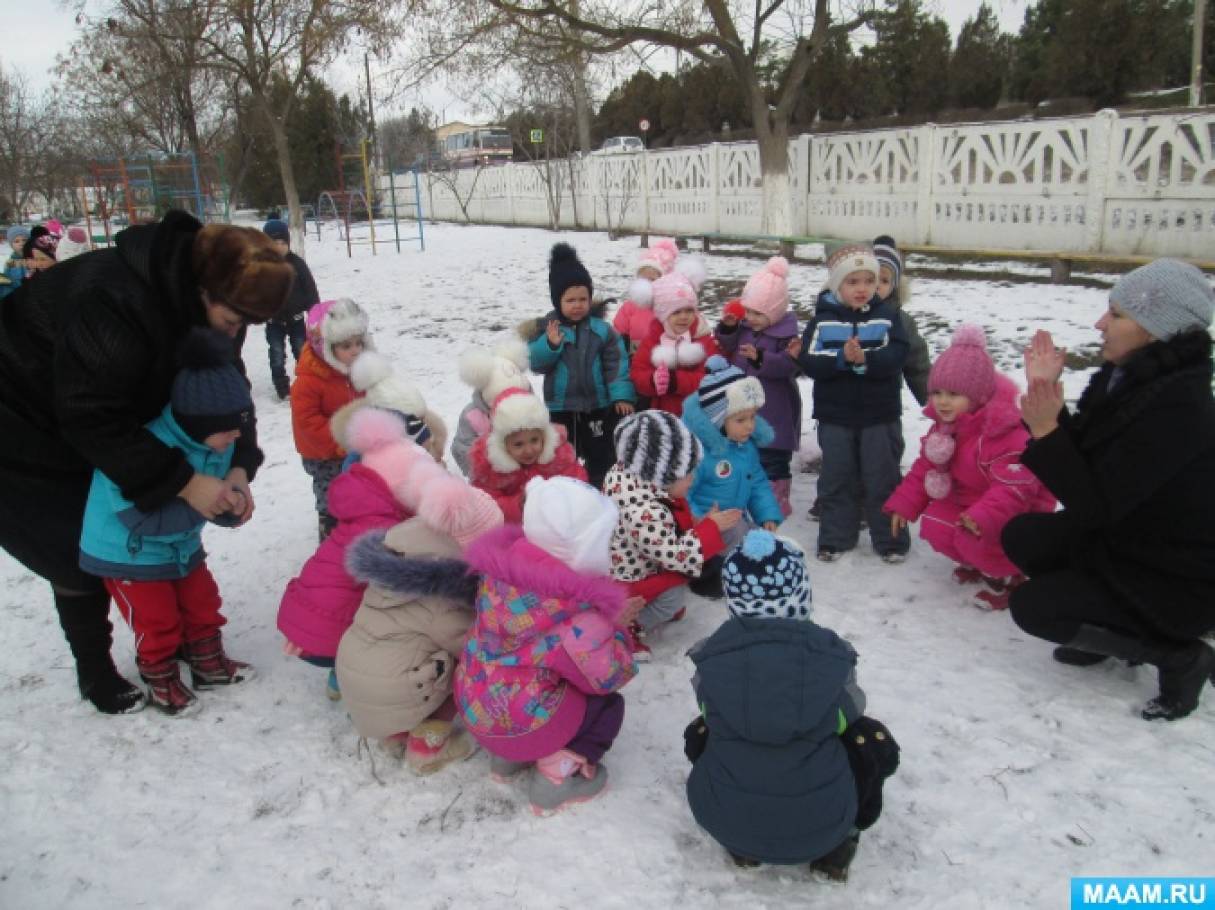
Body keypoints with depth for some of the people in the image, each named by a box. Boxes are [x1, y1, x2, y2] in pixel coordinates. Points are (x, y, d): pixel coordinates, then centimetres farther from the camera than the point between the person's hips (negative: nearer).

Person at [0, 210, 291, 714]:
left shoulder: (196, 294, -13)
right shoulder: (115, 301, -39)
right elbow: (94, 418, -35)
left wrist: (238, 467, -22)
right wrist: (184, 481, -35)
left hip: (88, 430, 7)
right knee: (83, 561, -1)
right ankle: (95, 675, 19)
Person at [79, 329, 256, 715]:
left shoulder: (217, 443, -12)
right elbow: (142, 518, -36)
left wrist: (230, 505, -23)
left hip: (182, 544, 7)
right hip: (129, 552, -6)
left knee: (202, 603, 17)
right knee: (157, 622, 5)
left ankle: (209, 663, 38)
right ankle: (161, 681, 28)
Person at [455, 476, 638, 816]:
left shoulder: (504, 563, -11)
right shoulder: (570, 603, -30)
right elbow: (610, 676, -19)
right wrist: (613, 624, -4)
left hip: (472, 700, 6)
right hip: (516, 720, -6)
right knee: (609, 704, 15)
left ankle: (508, 756, 26)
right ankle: (557, 776, 8)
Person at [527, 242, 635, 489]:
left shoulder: (602, 330, -5)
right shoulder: (548, 328, -5)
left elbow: (617, 365, -6)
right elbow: (536, 363, -10)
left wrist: (621, 395, -15)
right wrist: (550, 345, -27)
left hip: (598, 406, 0)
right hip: (560, 408, 0)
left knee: (602, 458, 12)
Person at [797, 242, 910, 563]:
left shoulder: (887, 316, -2)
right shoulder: (823, 319, -3)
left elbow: (895, 357, -14)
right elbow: (809, 361, -13)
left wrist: (865, 359, -31)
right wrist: (843, 358, -28)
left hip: (880, 415, 0)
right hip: (835, 416, 1)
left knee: (883, 479, 8)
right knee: (836, 479, 10)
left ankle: (891, 540, 21)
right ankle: (835, 538, 23)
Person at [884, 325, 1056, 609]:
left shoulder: (1006, 433, -31)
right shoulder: (944, 426, -3)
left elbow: (1015, 487, -39)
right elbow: (925, 468, 7)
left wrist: (984, 516, -54)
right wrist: (903, 503, -2)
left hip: (1017, 510, -8)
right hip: (965, 501, 8)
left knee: (974, 538, -31)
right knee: (934, 526, -7)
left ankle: (1005, 576, 2)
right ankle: (978, 563, 20)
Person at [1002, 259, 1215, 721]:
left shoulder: (1176, 409, -30)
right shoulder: (1129, 377, -3)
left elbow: (1094, 507, -30)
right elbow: (1083, 458, 2)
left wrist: (1045, 430, -34)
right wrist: (1046, 395, -9)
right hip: (1134, 540, 9)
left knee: (1031, 606, -13)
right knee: (1021, 536, 3)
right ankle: (1112, 630, 16)